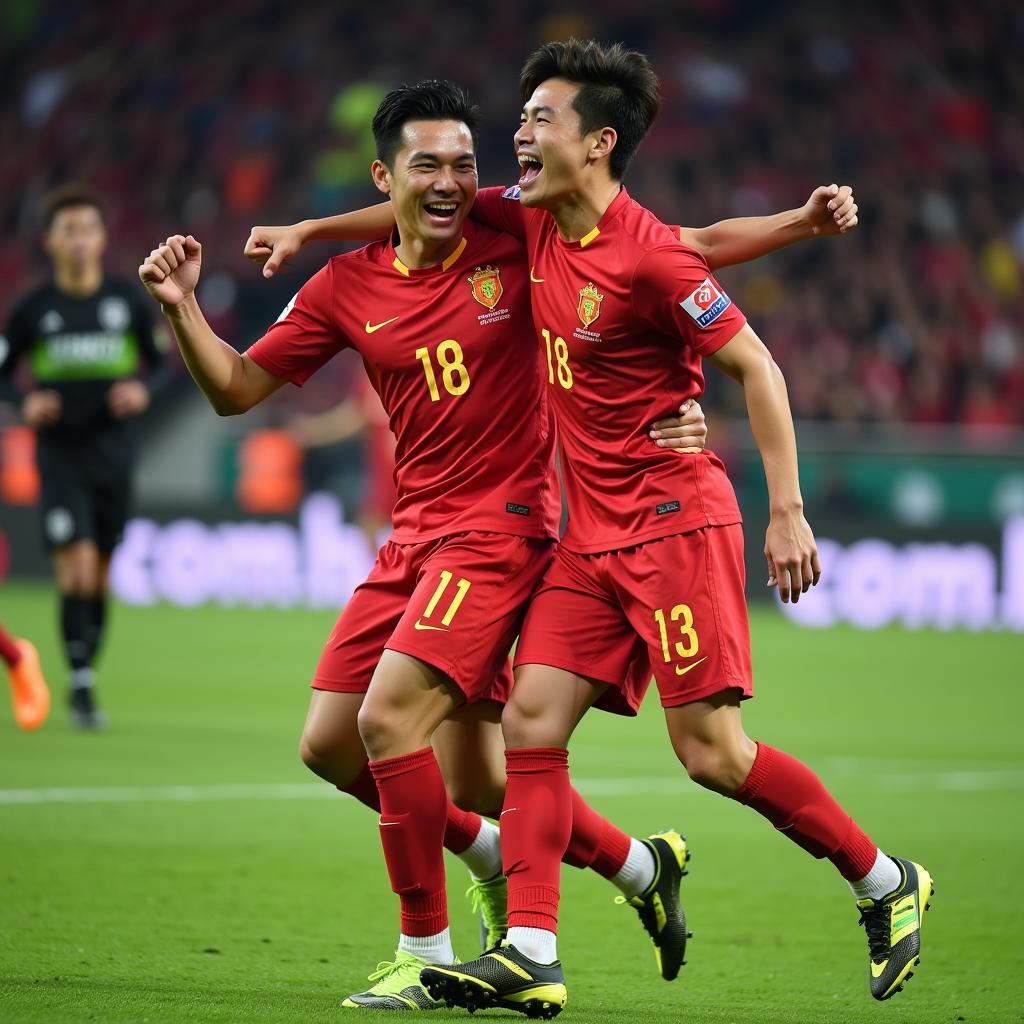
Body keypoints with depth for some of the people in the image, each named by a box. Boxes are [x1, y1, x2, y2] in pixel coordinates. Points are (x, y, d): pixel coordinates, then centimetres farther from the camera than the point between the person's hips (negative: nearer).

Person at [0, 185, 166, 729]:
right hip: (60, 454, -2)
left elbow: (157, 361, 13)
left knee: (100, 578, 8)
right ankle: (81, 685, -9)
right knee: (77, 568, -15)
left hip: (113, 454, 2)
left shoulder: (127, 301, 3)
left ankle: (85, 681, 24)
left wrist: (142, 388, -8)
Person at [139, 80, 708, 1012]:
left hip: (501, 524, -6)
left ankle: (427, 955, -5)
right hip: (413, 539, 6)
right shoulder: (348, 288, 5)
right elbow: (236, 389, 9)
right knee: (330, 745, 7)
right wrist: (182, 307, -6)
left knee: (388, 718, -20)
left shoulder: (514, 250, -6)